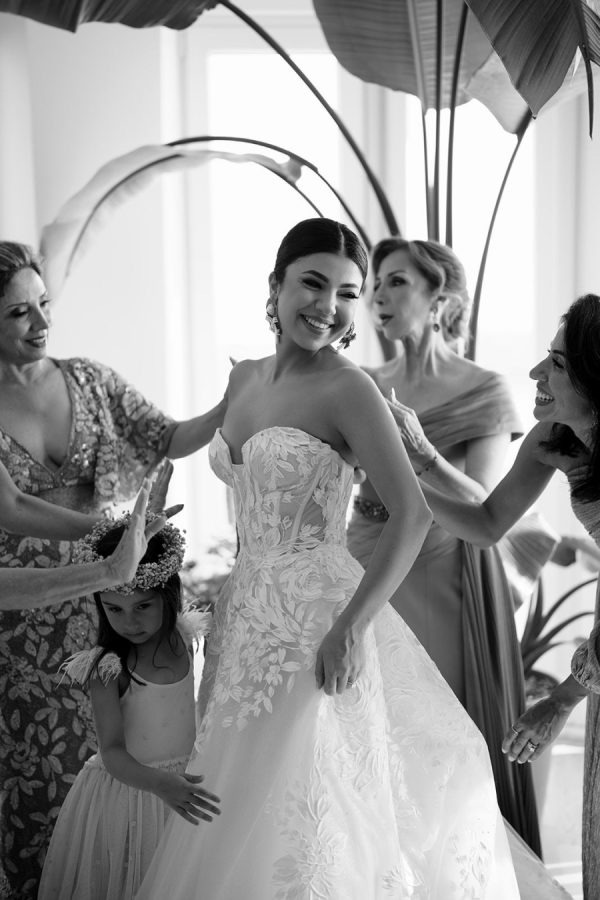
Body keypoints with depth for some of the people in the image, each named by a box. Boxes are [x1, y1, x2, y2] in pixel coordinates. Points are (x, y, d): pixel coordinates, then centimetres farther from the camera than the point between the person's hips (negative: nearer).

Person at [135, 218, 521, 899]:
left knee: (298, 819, -2)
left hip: (316, 618, -7)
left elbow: (413, 515, -19)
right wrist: (237, 600, 16)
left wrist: (351, 627, -24)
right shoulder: (243, 378, 9)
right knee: (235, 812, 14)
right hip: (246, 613, 7)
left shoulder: (348, 389, -12)